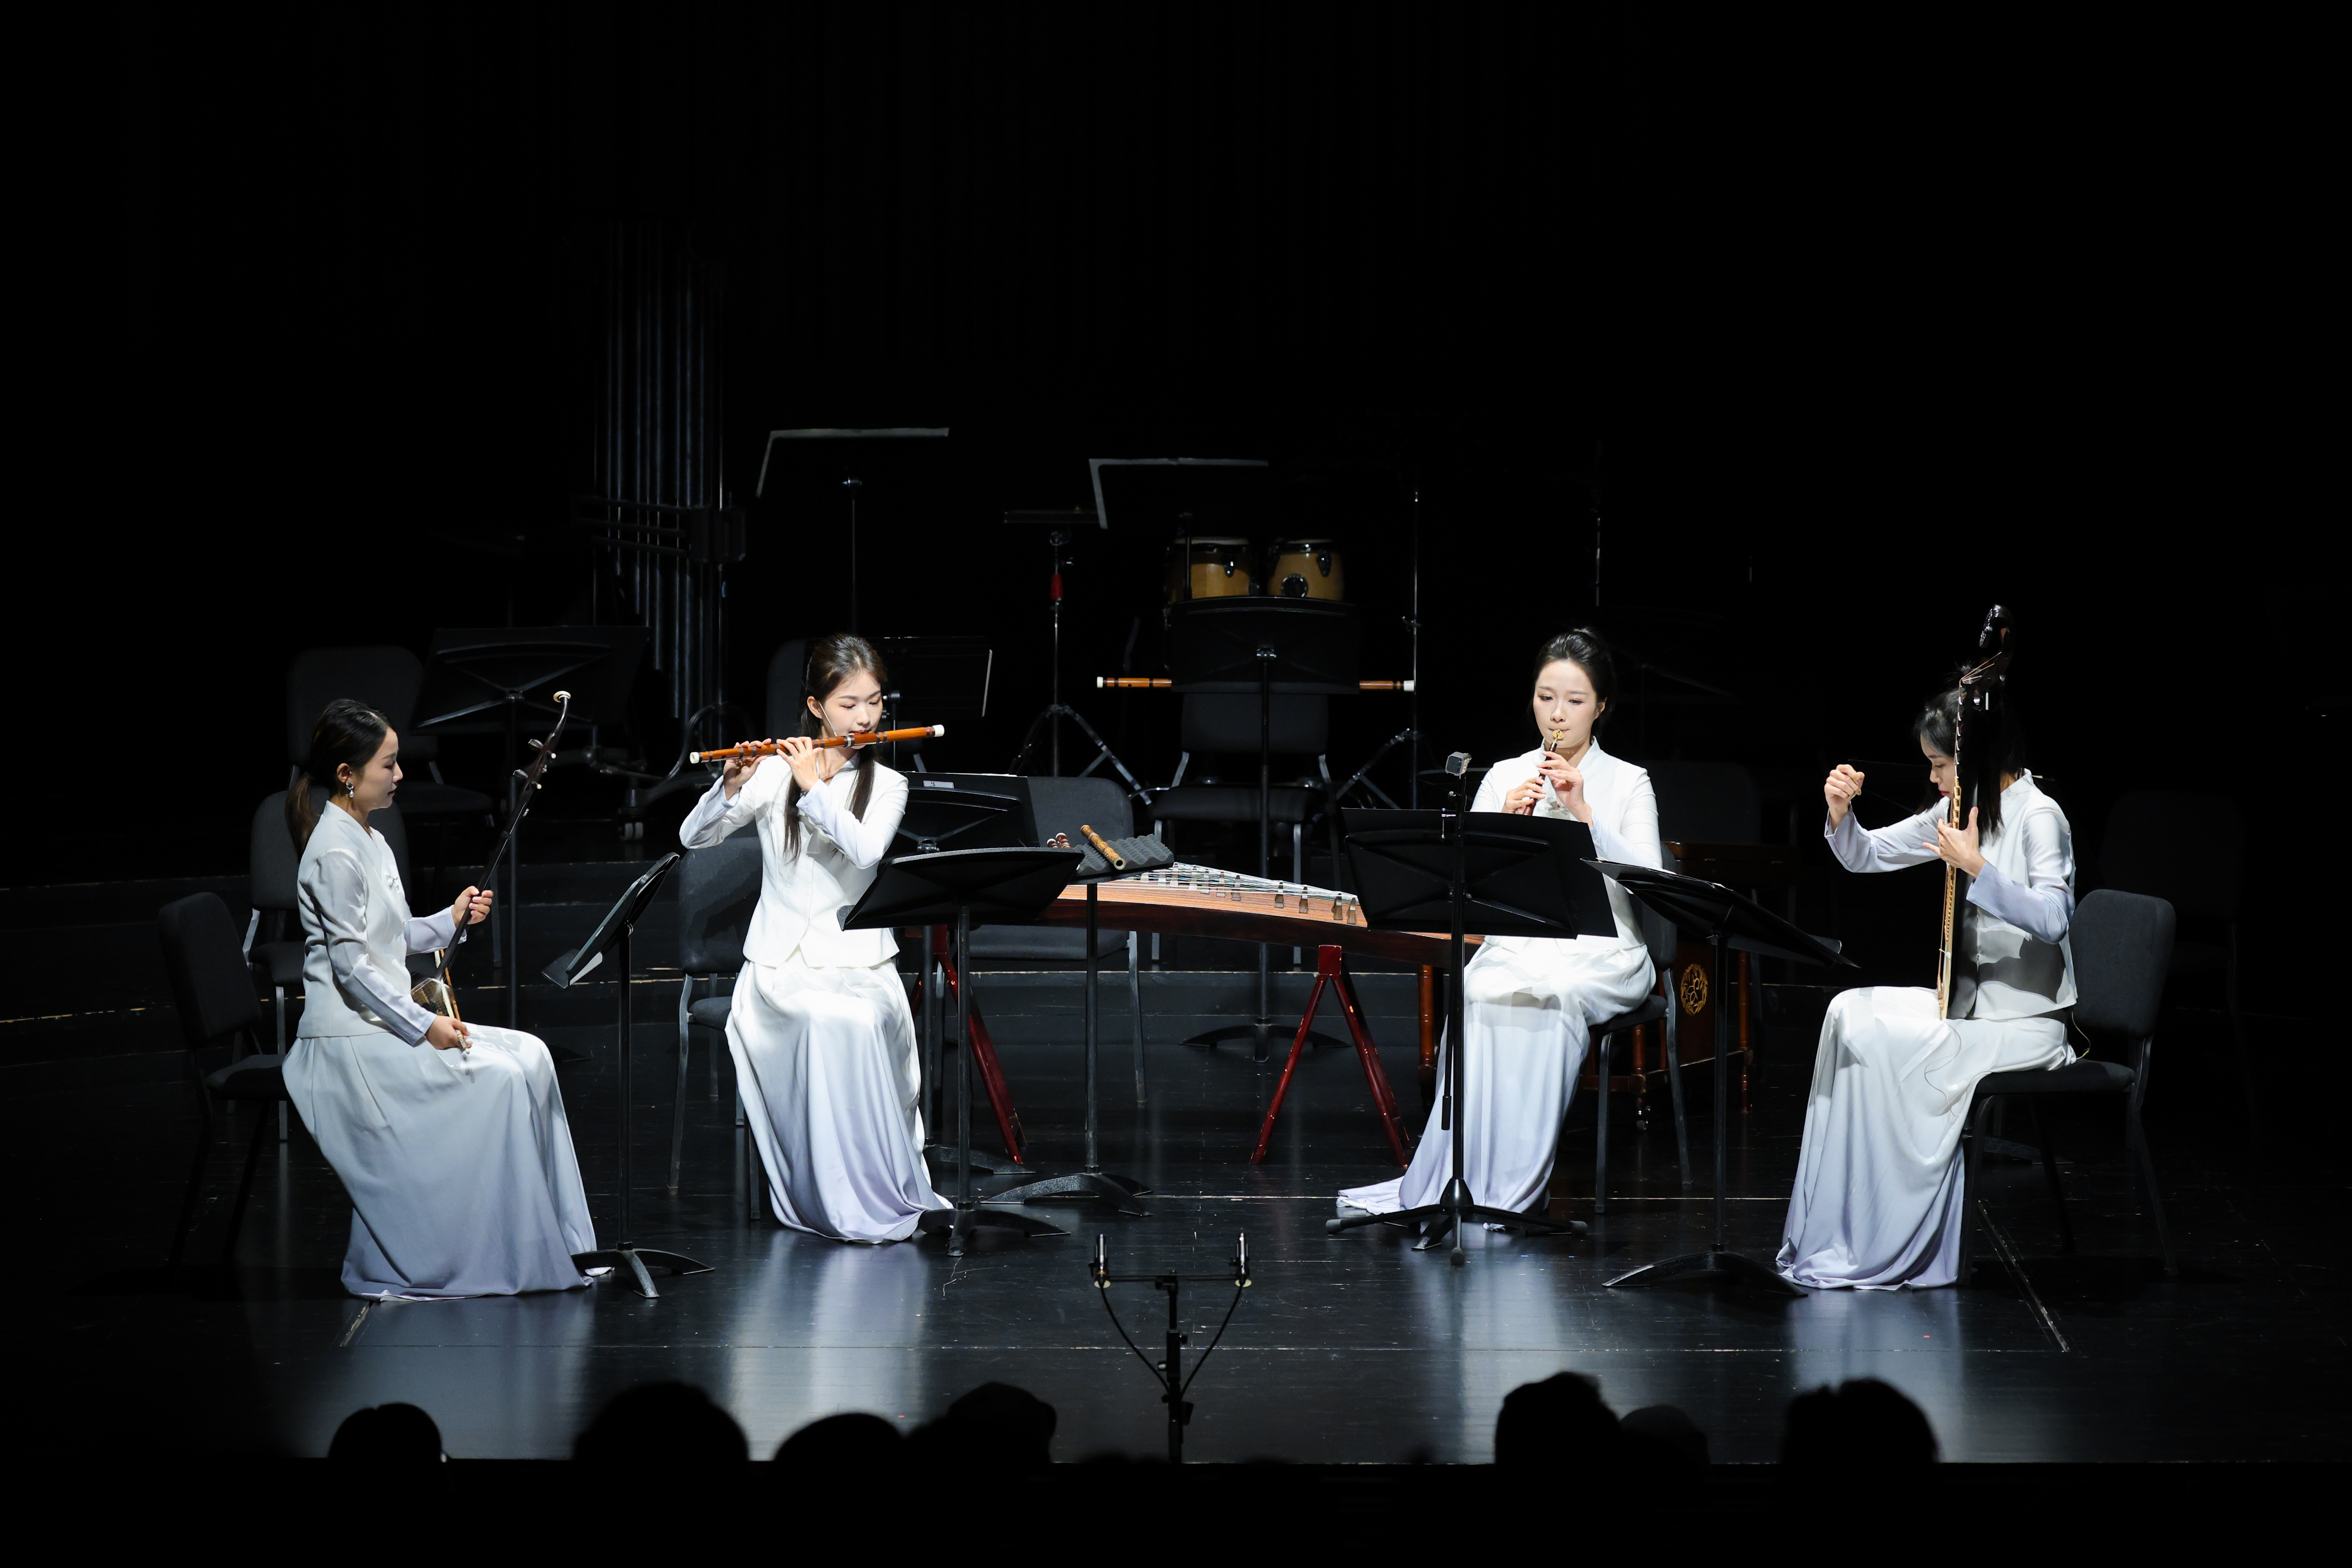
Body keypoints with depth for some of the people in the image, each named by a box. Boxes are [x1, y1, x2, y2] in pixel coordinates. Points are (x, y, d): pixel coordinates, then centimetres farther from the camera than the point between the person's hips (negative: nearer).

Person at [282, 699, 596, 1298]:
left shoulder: (369, 840, 16)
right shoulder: (334, 853, -15)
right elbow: (351, 965, -20)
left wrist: (451, 920, 5)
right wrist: (422, 1026, -20)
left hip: (386, 1020, 10)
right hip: (349, 1040, -10)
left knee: (528, 1057, -1)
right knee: (498, 1077, -17)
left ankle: (546, 1244, -3)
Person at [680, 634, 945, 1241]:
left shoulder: (887, 784, 6)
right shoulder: (776, 770, 4)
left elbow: (867, 850, -14)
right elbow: (693, 837, -1)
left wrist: (814, 788, -20)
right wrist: (733, 787, -18)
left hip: (857, 958, 1)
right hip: (781, 960, -1)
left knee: (866, 1023, -32)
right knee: (824, 1023, -33)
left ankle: (881, 1192, -18)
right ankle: (830, 1204, -22)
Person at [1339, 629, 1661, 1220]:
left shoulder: (1628, 783, 8)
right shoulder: (1505, 776, 15)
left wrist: (1585, 813, -15)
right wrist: (1505, 821, -10)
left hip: (1603, 953, -2)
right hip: (1515, 944, 2)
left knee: (1548, 994, -36)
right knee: (1479, 993, -34)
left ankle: (1509, 1184, -34)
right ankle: (1461, 1179, -34)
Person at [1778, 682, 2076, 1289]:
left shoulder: (2037, 817, -13)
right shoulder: (1957, 811, 10)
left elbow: (2053, 918, -27)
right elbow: (1864, 856, 16)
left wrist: (1976, 866, -32)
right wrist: (1840, 811, -4)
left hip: (2027, 1022, -8)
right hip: (1970, 1002, 8)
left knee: (1883, 1043, -23)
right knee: (1852, 1012, -12)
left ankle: (1898, 1248, -12)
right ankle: (1838, 1233, -14)